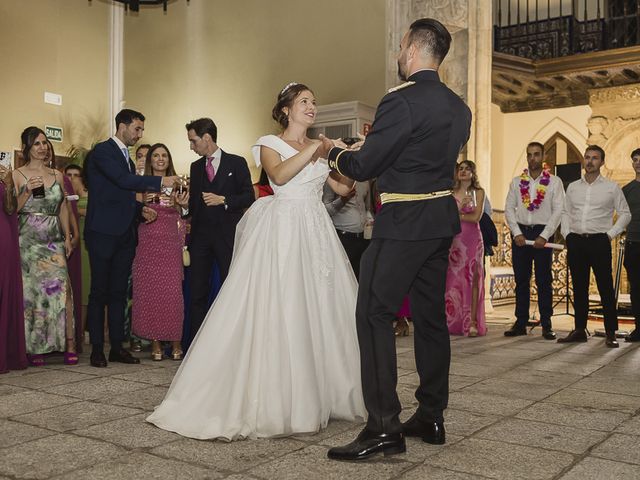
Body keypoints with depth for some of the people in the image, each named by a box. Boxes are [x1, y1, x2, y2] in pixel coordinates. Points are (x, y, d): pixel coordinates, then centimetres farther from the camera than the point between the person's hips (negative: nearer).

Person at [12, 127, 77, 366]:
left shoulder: (57, 175, 14)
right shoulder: (18, 175, 3)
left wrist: (67, 237, 9)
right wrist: (28, 190, -15)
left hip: (54, 240, 2)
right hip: (28, 240, -2)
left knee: (60, 286, -11)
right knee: (31, 289, -2)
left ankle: (69, 344, -9)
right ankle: (35, 348, 5)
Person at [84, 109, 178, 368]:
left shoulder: (127, 157, 20)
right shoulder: (102, 150, -5)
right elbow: (123, 180, -19)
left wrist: (140, 209, 6)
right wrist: (160, 181, -19)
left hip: (124, 234, 8)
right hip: (103, 233, -8)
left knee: (118, 292, 9)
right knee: (99, 292, -1)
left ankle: (117, 347, 14)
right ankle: (97, 349, 5)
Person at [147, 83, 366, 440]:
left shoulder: (321, 149, 18)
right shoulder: (270, 144, 3)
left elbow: (345, 187, 12)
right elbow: (279, 175, -18)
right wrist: (314, 148, -17)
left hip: (317, 235, 6)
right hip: (282, 233, -5)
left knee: (321, 310, 4)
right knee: (276, 311, -8)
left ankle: (318, 393, 16)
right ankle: (272, 400, 0)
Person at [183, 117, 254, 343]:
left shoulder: (236, 163, 0)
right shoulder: (196, 167, 14)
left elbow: (249, 196, -4)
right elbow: (194, 202, 17)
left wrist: (223, 200, -15)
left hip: (227, 235, -4)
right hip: (201, 235, 4)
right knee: (198, 292, 4)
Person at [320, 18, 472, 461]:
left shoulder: (401, 101, -14)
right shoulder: (459, 108, 12)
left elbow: (363, 167, -11)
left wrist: (333, 151, 9)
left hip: (404, 222, -9)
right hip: (443, 216, 9)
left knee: (374, 314, -6)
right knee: (430, 315, 13)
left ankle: (384, 427, -9)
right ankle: (431, 417, 21)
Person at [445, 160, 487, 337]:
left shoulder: (478, 192, 5)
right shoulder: (451, 192, 11)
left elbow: (476, 217, -6)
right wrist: (460, 208, -10)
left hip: (472, 239, -2)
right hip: (453, 239, 2)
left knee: (473, 279, -4)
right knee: (452, 279, -1)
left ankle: (472, 322, -4)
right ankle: (452, 322, 4)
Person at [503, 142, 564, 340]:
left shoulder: (554, 182, 3)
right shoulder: (516, 182, 11)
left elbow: (558, 211, -4)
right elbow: (509, 209, 6)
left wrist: (544, 236, -13)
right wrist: (517, 233, -7)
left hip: (542, 233, -2)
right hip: (520, 232, 3)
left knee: (544, 281, 1)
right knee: (521, 280, 5)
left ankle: (546, 325, 6)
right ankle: (520, 323, 10)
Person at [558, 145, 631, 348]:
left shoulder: (611, 187, 4)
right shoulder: (572, 187, 13)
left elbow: (625, 214, 6)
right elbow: (565, 212, 18)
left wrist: (611, 234, -4)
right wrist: (566, 233, 5)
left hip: (599, 241, -3)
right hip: (575, 241, 3)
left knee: (605, 288, -3)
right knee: (579, 287, 8)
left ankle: (611, 333, 4)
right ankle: (579, 330, 15)